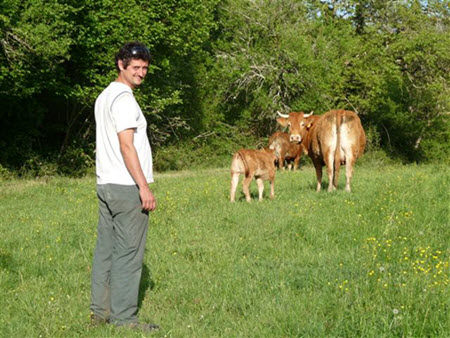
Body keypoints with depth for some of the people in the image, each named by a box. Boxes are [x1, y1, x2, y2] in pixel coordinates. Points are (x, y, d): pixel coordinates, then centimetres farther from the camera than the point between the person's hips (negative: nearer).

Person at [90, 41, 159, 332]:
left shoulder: (104, 97, 17)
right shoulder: (124, 99, -13)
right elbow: (126, 146, -19)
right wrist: (144, 187, -18)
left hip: (105, 184, 10)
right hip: (127, 187, -10)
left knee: (106, 249, 11)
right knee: (128, 253, -6)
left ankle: (100, 310, 17)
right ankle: (123, 317, -3)